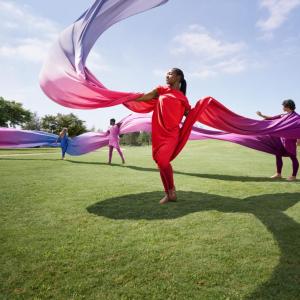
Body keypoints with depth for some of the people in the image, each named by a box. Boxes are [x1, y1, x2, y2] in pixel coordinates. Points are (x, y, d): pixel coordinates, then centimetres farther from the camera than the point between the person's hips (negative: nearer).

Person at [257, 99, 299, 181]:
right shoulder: (283, 116, 12)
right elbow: (272, 118, 19)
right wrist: (261, 115, 18)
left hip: (290, 140, -8)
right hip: (282, 139, 8)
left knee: (293, 157, 1)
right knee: (278, 155, 8)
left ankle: (294, 176, 11)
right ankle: (278, 174, 18)